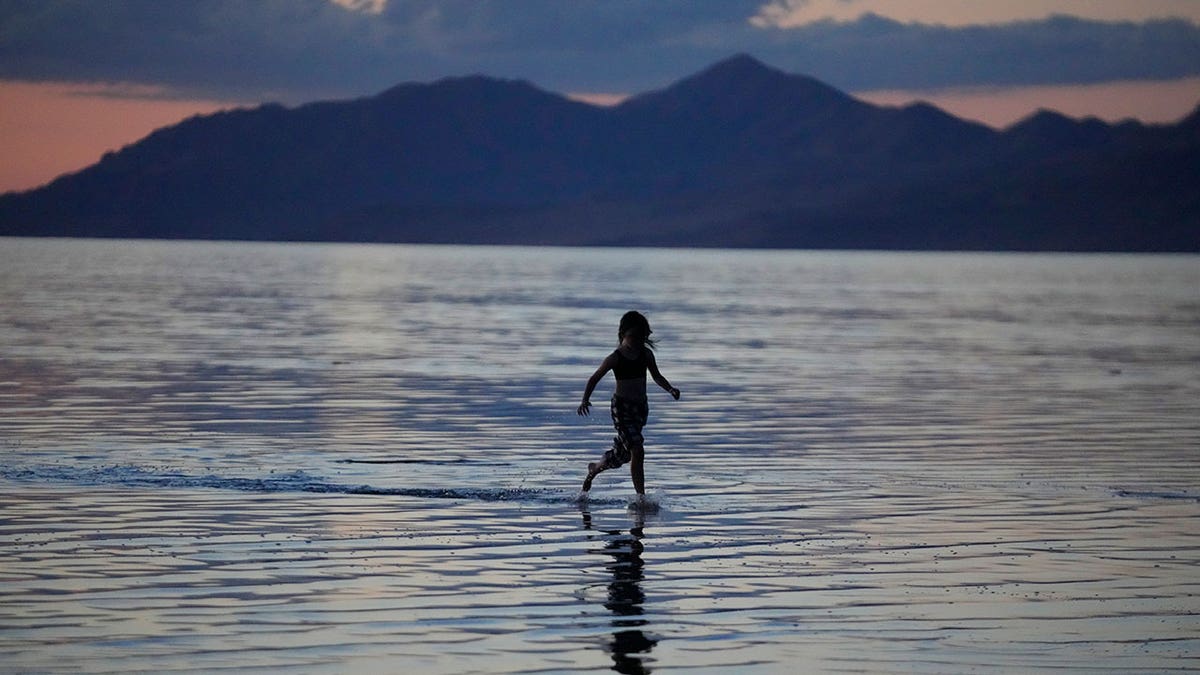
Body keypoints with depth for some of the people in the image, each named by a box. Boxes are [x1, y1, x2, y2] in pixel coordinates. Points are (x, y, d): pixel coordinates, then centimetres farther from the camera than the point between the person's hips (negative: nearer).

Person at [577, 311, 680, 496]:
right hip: (621, 407, -6)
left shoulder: (646, 354, 4)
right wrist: (585, 400, -15)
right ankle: (641, 496, -14)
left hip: (640, 407, 6)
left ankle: (594, 468, 43)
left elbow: (657, 377, 12)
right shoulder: (615, 358, -10)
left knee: (622, 455, 15)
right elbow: (594, 379, -3)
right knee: (637, 451, -18)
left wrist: (670, 389, -6)